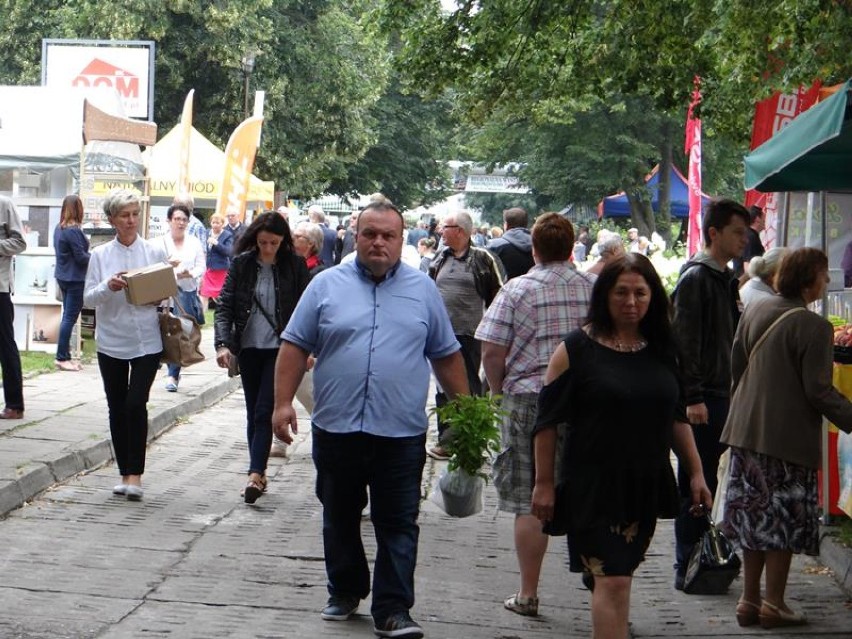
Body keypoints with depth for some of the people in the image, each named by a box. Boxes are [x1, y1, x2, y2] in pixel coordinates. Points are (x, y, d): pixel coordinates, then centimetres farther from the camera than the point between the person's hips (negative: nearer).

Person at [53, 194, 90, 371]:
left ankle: (64, 356, 16)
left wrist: (90, 256, 9)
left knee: (67, 316, 13)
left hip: (63, 276, 9)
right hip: (75, 278, -9)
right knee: (70, 317, -5)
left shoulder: (59, 228, 9)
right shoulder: (73, 230, -19)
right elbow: (81, 257, -19)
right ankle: (62, 358, -4)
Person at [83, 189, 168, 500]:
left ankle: (135, 474, -8)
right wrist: (108, 287, -19)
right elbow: (88, 298, 0)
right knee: (117, 408, 8)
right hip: (111, 342, 2)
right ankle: (125, 473, 18)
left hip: (147, 342, -2)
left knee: (136, 404, -14)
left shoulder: (155, 251, 3)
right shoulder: (100, 255, 4)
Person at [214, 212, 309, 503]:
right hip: (249, 348, 3)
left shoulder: (295, 266, -3)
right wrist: (222, 343, -14)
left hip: (280, 349, -3)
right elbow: (225, 305, -2)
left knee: (264, 412, -11)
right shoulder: (241, 264, 1)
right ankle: (259, 474, 17)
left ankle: (255, 475, -15)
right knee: (253, 414, 9)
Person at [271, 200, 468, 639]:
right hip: (335, 427, 1)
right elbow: (295, 346, 3)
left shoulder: (422, 290, 6)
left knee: (398, 526, -1)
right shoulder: (327, 285, 3)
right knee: (339, 521, 14)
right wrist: (283, 402, -6)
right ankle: (345, 593, 30)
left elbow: (446, 355, 11)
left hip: (401, 433, -1)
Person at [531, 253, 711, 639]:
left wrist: (695, 473, 12)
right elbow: (548, 422, -5)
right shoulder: (577, 349, -7)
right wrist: (544, 482, -7)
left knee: (617, 577, 13)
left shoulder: (661, 350, 9)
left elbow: (676, 418, 16)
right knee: (612, 581, -11)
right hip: (594, 487, -5)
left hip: (647, 487, 5)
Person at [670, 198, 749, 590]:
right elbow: (685, 342, -18)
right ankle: (687, 568, 3)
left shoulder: (725, 279, 16)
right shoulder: (695, 278, -12)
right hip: (701, 399, -9)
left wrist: (735, 389, 20)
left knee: (708, 482, 13)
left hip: (720, 395, 9)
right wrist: (693, 397, -22)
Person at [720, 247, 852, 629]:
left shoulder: (755, 311, 5)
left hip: (747, 429, 7)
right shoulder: (812, 326, -16)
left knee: (754, 515, 14)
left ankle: (749, 599, 19)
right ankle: (773, 603, 9)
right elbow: (818, 391, -17)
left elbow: (736, 366, 14)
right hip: (789, 436, -7)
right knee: (785, 521, 4)